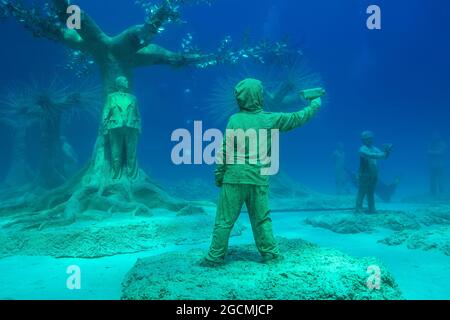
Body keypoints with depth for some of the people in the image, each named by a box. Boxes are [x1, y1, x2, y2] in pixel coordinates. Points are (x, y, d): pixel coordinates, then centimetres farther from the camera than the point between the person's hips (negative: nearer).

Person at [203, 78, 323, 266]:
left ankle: (215, 256, 9)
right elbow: (297, 118, 12)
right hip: (259, 179, 2)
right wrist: (315, 105, 29)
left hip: (234, 178, -1)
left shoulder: (235, 119, -5)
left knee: (225, 220, 3)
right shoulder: (271, 119, -1)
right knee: (261, 219, 14)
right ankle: (269, 252, 22)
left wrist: (219, 175, 3)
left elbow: (225, 151, -6)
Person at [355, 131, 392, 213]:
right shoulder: (362, 149, -8)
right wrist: (383, 154, -34)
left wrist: (387, 151, -18)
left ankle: (372, 209, 18)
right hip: (364, 175, -6)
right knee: (362, 193, -5)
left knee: (371, 193, 12)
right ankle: (358, 209, -2)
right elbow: (370, 155, -27)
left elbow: (383, 155, 3)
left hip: (373, 175, 6)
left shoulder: (375, 149, 12)